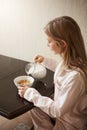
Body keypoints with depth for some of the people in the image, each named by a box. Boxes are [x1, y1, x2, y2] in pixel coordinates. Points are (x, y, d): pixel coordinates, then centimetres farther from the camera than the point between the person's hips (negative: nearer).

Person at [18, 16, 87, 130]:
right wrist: (45, 60, 13)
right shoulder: (71, 60, -12)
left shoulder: (75, 76, -37)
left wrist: (30, 93, -18)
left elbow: (58, 110, -26)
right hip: (61, 109, 7)